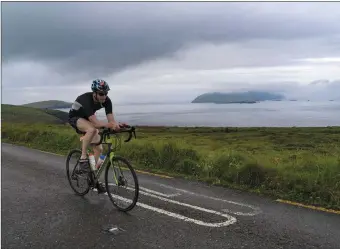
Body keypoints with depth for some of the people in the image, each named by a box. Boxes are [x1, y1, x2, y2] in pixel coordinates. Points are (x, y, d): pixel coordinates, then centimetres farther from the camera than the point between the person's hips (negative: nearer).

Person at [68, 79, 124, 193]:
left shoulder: (106, 100, -21)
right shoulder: (86, 99, -38)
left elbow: (111, 120, -25)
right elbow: (95, 123, -45)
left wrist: (118, 125, -48)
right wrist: (110, 125, -60)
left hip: (88, 120, 6)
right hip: (75, 118, -6)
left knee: (99, 148, -4)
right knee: (92, 129, -39)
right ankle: (83, 158, -23)